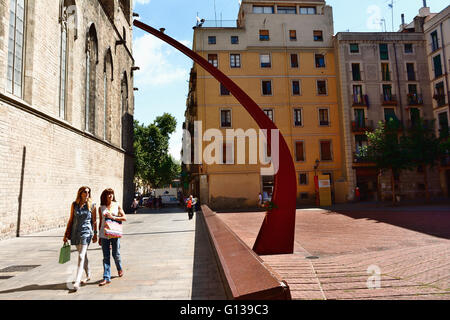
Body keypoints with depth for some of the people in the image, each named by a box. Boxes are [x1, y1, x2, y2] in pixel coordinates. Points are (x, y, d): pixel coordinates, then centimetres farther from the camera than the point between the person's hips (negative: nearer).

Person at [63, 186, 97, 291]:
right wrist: (66, 234, 10)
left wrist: (95, 234, 4)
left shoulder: (91, 205, -2)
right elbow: (71, 219, 10)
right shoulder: (74, 204, 4)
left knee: (81, 256, -11)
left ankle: (77, 282, -11)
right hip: (75, 232, 4)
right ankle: (88, 275, 32)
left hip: (86, 232, -3)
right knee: (83, 255, 15)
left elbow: (94, 221, 3)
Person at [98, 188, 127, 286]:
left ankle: (120, 269, 35)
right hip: (104, 234, 1)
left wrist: (113, 217, -12)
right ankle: (106, 278, 7)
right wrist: (99, 237, 13)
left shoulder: (117, 205, 3)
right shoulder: (101, 208, 6)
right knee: (106, 256, 1)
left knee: (116, 254, 7)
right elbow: (100, 222, 12)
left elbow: (124, 218, 1)